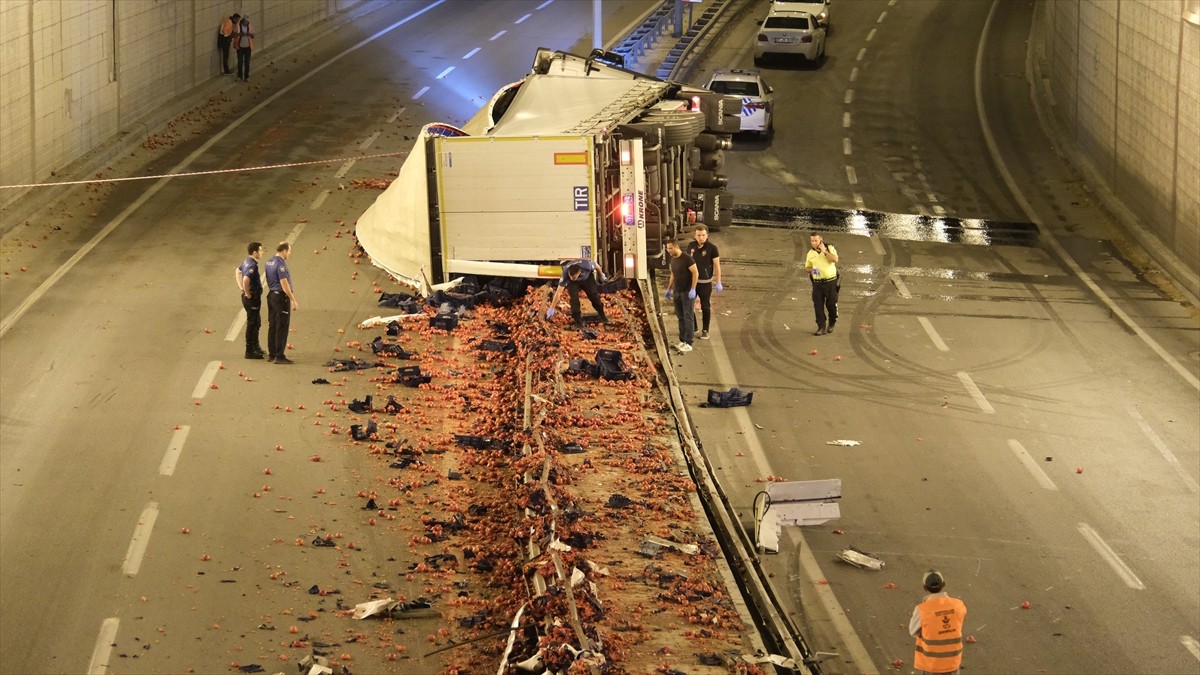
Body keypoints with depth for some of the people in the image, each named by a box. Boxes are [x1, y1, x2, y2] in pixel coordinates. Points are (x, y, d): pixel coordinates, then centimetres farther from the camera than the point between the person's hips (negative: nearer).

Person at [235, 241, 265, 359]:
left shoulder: (247, 261, 8)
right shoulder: (252, 265, -23)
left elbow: (237, 271, 25)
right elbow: (246, 280, -37)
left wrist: (241, 287, 21)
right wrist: (248, 294, -22)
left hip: (249, 297, 10)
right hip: (253, 298, -10)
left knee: (257, 323, 22)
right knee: (252, 324, -1)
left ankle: (255, 347, 34)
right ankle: (249, 351, 5)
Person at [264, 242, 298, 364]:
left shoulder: (269, 262, 10)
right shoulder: (281, 264, -18)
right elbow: (284, 284, -21)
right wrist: (294, 300, -17)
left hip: (271, 296, 9)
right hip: (281, 297, -9)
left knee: (272, 326, 13)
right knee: (282, 328, -6)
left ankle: (272, 354, 17)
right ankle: (279, 356, -6)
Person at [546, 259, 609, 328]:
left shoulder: (586, 265, -41)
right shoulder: (565, 274, -40)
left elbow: (596, 265, -16)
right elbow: (558, 292, -38)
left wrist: (601, 275, 3)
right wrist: (551, 309, -38)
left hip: (587, 278, 1)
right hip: (573, 284, -1)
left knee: (594, 295, -8)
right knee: (574, 298, -21)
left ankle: (602, 314, 16)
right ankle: (578, 321, -8)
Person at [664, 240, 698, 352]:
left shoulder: (687, 259, -16)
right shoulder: (673, 259, 9)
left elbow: (695, 273, -16)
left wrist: (693, 289, -20)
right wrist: (669, 289, 20)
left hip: (687, 292, -8)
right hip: (677, 291, 8)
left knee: (688, 317, -6)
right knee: (680, 317, 11)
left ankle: (688, 344, -7)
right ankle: (682, 341, 17)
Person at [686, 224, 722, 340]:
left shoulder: (712, 248, -11)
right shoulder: (691, 246, 1)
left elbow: (717, 265, -8)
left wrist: (718, 282, -10)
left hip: (705, 282, -4)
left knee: (705, 307, 6)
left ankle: (705, 330, 17)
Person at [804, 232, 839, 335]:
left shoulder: (829, 248, -2)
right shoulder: (810, 253, 7)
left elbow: (835, 259, -19)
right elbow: (807, 267, 15)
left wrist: (824, 251, -20)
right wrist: (811, 270, -7)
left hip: (830, 281, -2)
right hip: (817, 283, 3)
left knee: (831, 304, 4)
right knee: (818, 305, -5)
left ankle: (832, 323, 29)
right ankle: (821, 328, -1)